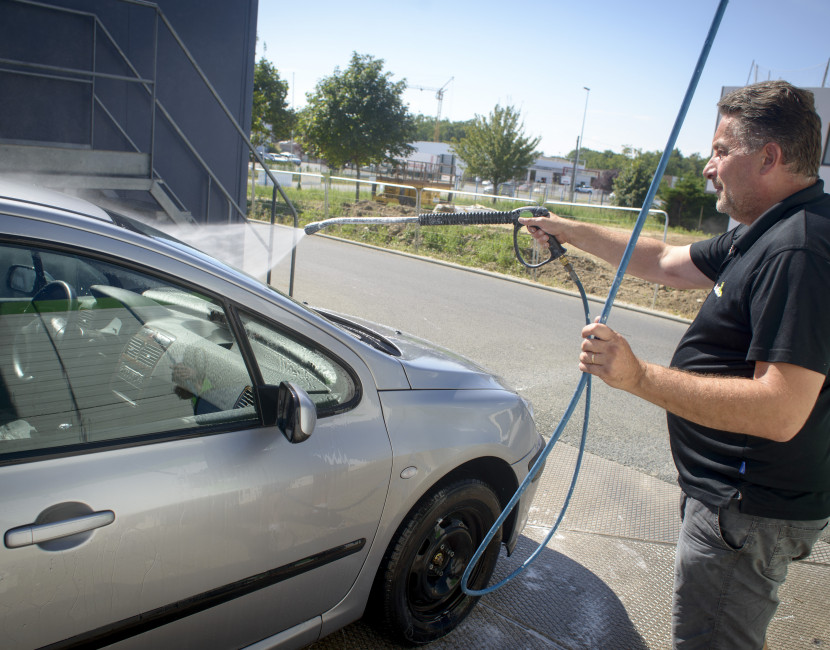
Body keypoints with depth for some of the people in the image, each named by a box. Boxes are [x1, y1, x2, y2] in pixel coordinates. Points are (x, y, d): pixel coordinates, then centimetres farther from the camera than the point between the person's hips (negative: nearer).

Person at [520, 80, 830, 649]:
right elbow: (667, 262, 18)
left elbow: (780, 412, -33)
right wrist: (573, 232, 19)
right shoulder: (768, 234, 8)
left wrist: (640, 377, -35)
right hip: (736, 494, 10)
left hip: (749, 511, -10)